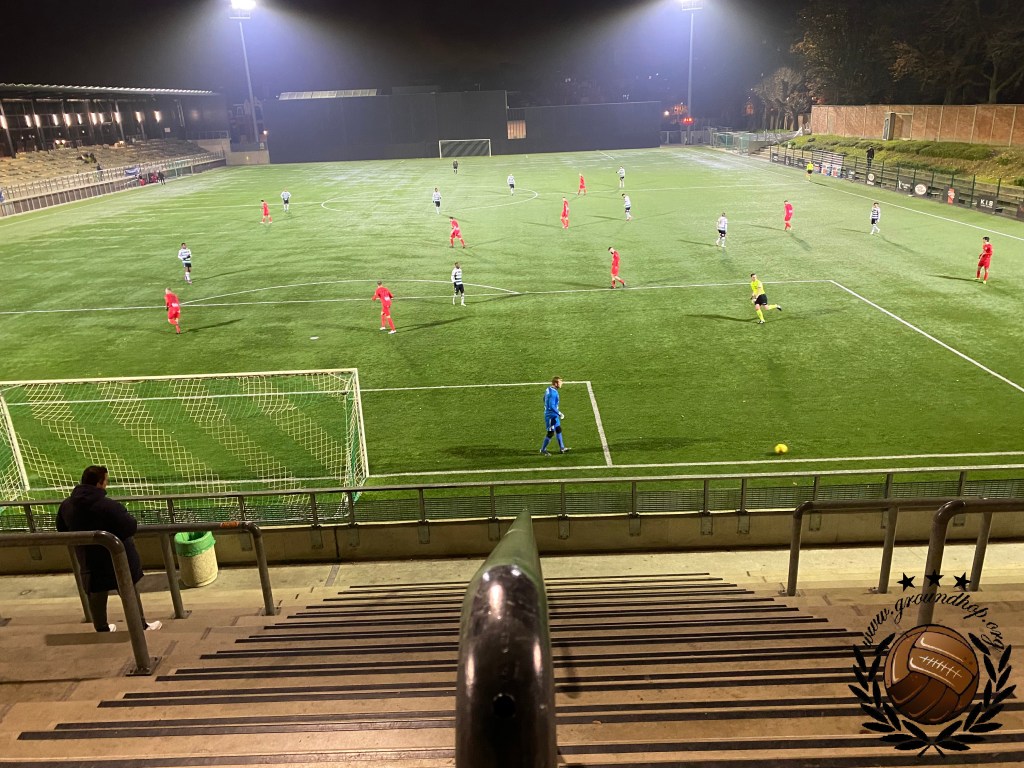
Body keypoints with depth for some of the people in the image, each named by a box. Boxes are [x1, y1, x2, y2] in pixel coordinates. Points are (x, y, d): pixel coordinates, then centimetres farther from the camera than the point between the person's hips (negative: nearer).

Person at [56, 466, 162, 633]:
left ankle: (101, 628, 34)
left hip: (88, 559, 5)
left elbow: (62, 529, 9)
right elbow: (131, 527, -27)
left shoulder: (66, 505, -7)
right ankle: (141, 625, 23)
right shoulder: (109, 506, -28)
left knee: (96, 593, 20)